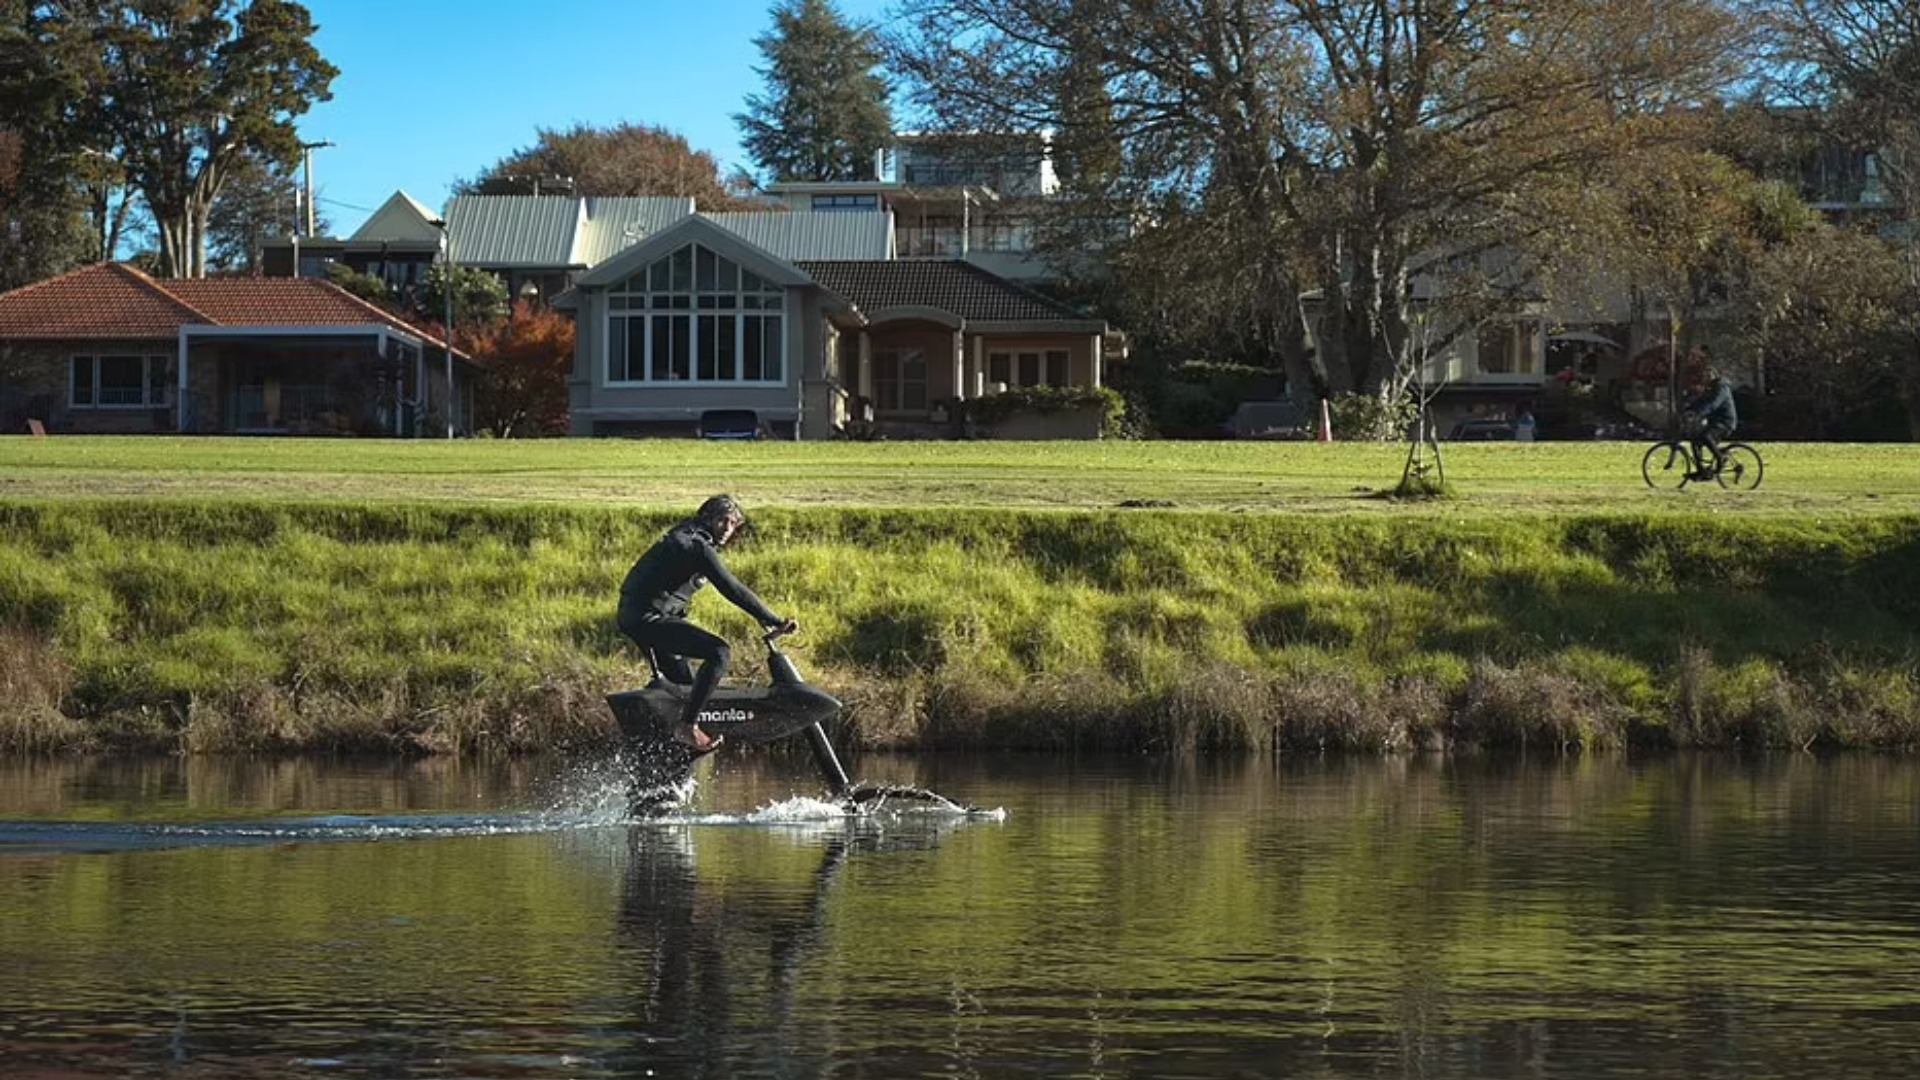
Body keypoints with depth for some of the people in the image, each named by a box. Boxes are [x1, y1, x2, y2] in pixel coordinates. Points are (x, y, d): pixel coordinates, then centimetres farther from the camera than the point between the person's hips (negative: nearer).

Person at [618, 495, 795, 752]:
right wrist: (777, 622, -20)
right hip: (650, 619, -11)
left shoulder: (685, 536, 17)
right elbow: (733, 590, -21)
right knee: (719, 653, -21)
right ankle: (689, 726, -22)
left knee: (683, 683, 24)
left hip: (633, 617, 11)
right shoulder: (699, 547, -15)